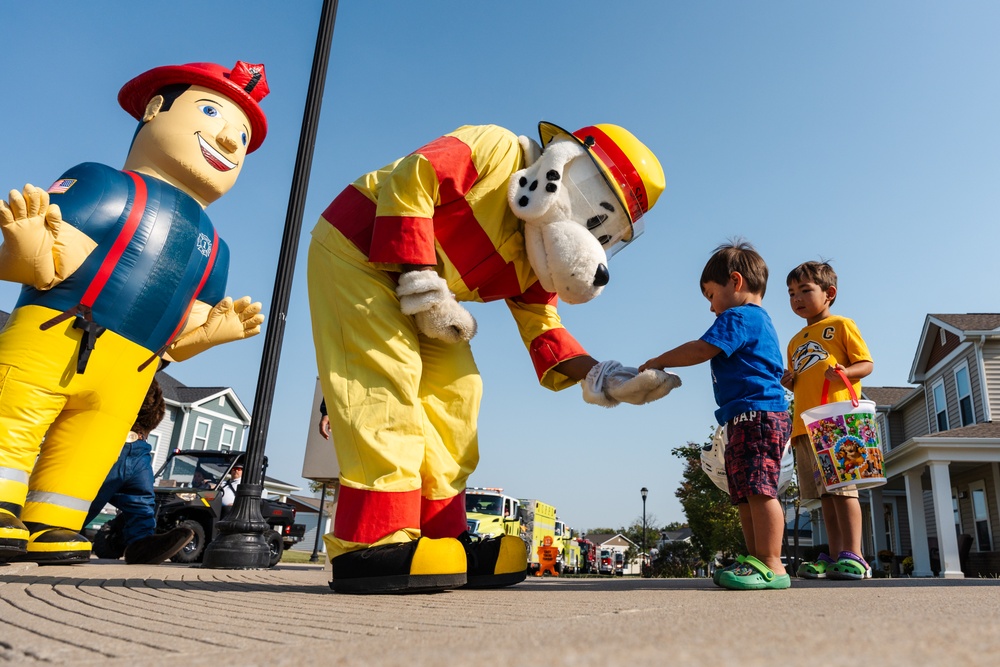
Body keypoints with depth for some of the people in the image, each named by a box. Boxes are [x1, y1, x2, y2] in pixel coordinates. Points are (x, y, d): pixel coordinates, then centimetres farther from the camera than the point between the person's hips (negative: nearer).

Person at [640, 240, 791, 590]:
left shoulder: (738, 317, -7)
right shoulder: (760, 321, 26)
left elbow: (701, 350, -16)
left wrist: (658, 362, -4)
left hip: (756, 414, -11)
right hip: (756, 417, 11)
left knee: (758, 489, -14)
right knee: (745, 495, 9)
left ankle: (771, 565, -14)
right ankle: (756, 560, 12)